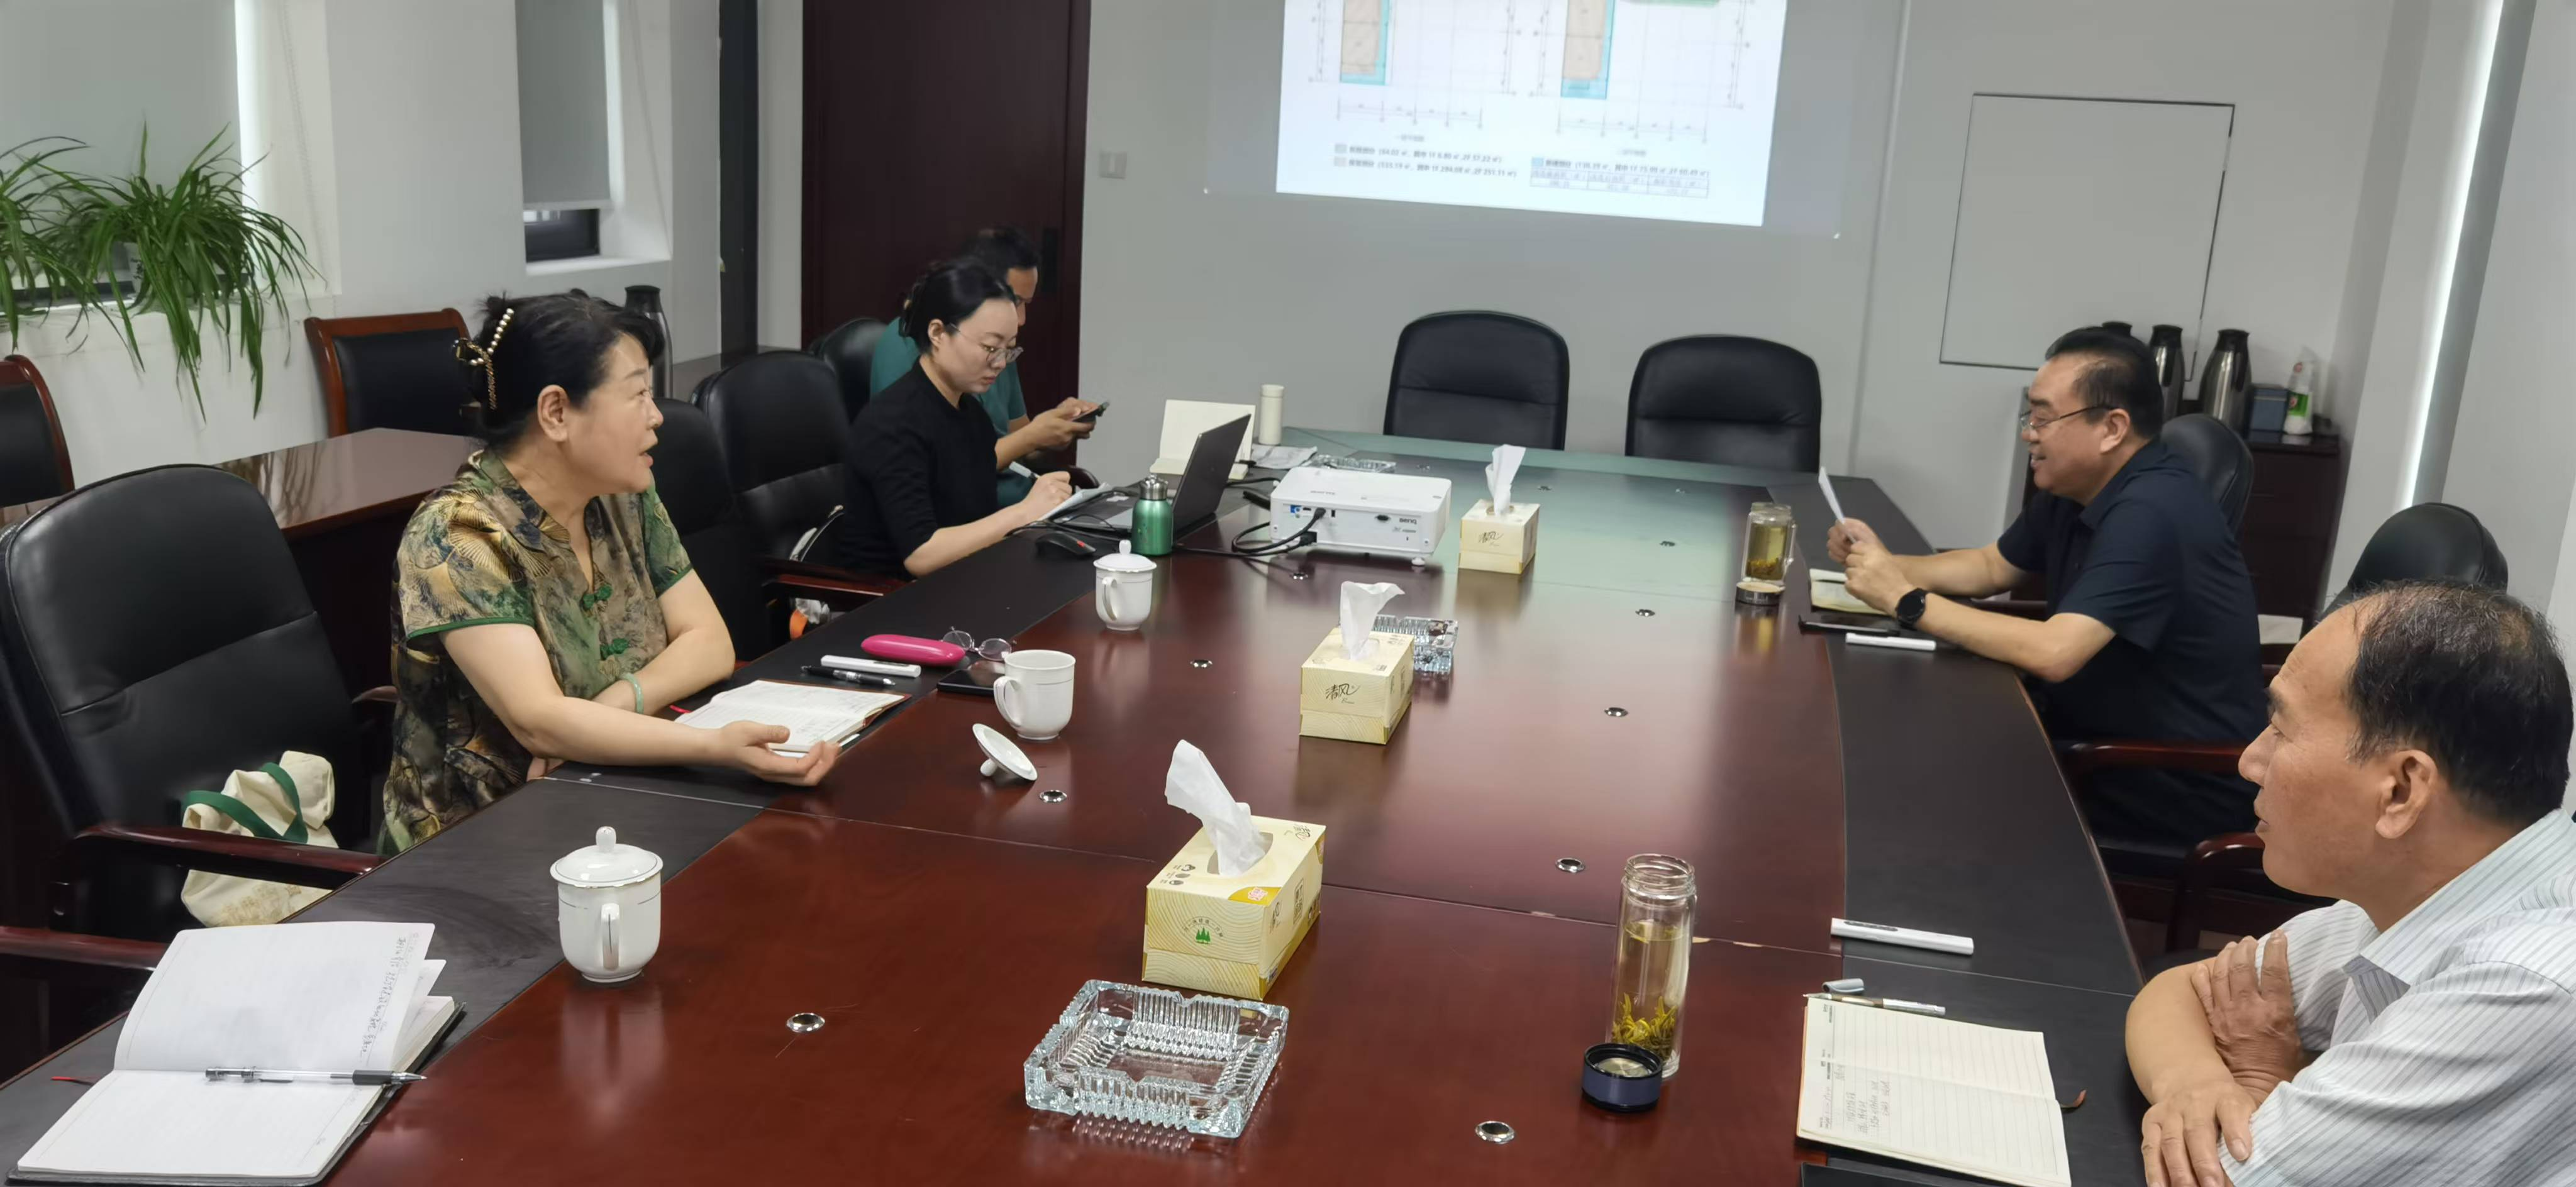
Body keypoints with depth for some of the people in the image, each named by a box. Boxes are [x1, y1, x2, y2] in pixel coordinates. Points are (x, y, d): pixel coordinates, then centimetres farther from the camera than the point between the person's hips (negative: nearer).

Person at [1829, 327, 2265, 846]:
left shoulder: (2151, 514, -26)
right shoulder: (2074, 487, 3)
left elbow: (2052, 653, -34)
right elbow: (1991, 567, 16)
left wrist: (1906, 600, -26)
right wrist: (1886, 565, -2)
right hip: (2105, 739, 8)